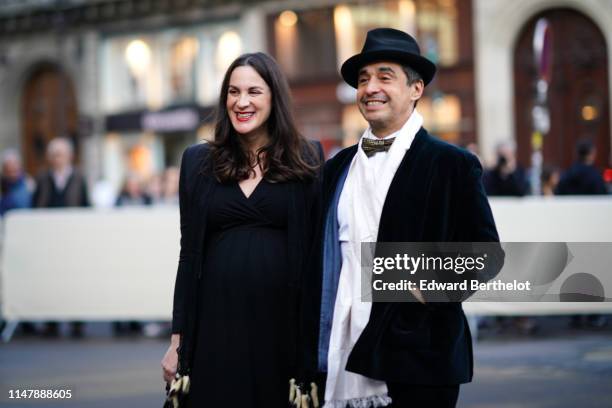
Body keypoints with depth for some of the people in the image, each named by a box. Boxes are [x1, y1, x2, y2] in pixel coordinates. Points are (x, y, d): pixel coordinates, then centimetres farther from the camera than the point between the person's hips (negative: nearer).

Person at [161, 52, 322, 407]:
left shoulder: (307, 161, 3)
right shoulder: (199, 161, 8)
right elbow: (190, 253, 8)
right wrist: (178, 338, 5)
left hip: (283, 321, -1)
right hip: (216, 321, 1)